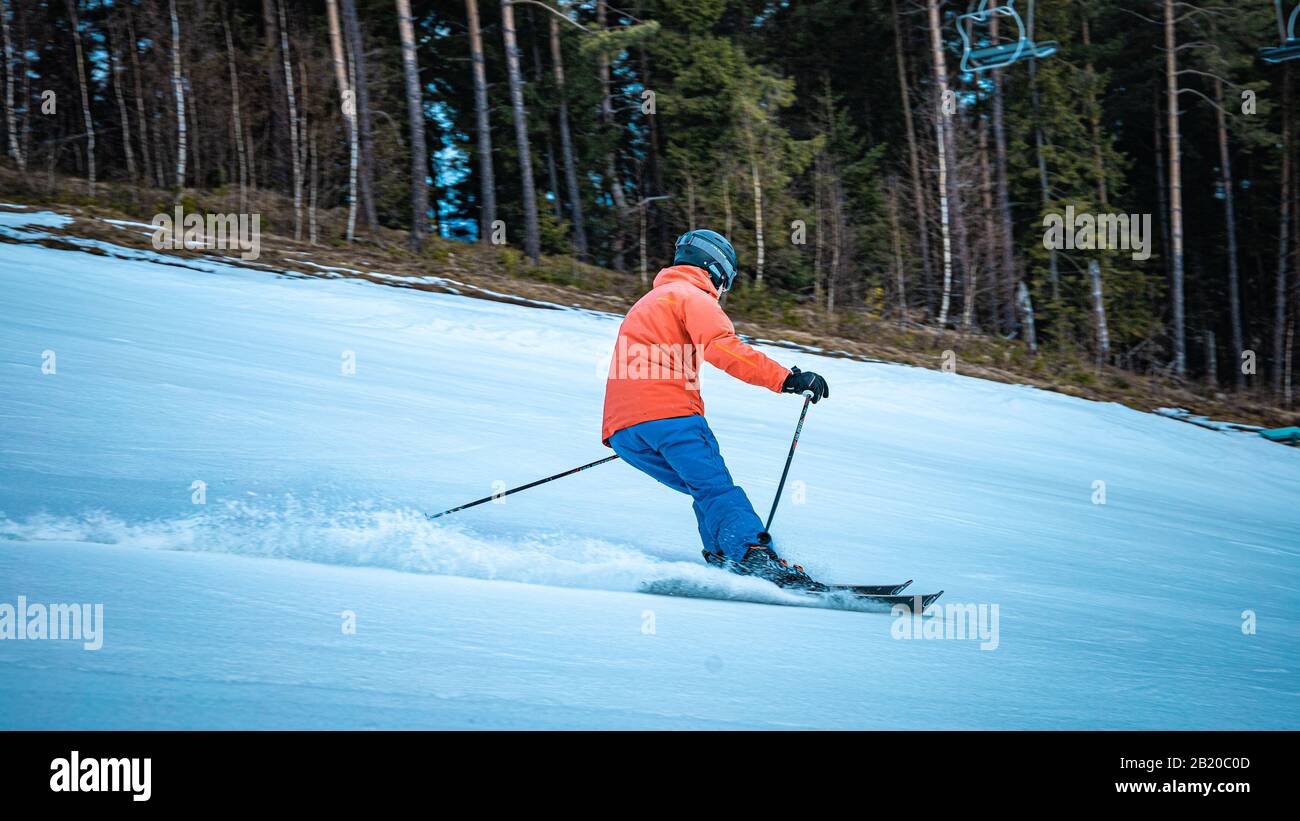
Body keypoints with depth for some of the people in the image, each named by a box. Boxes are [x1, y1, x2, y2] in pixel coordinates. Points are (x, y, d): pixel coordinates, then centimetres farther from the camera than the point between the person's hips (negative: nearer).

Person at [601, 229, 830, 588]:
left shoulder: (647, 303, 36)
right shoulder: (693, 296, 5)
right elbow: (721, 346, -14)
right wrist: (785, 378, -19)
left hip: (621, 430, 8)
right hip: (669, 412, -8)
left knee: (706, 493, 12)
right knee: (717, 488, -18)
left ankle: (722, 559, -7)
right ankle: (755, 556, -36)